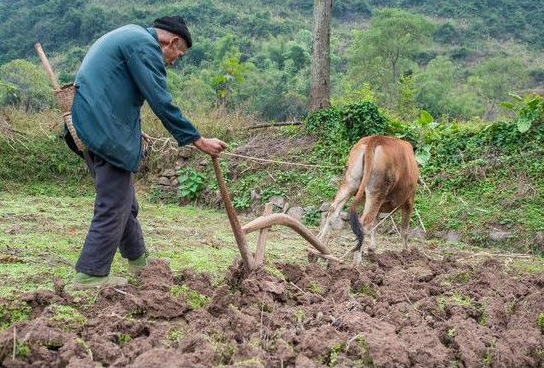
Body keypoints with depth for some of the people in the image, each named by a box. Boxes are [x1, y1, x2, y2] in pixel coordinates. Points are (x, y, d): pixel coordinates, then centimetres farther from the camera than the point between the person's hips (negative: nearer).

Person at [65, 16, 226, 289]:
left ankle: (138, 260, 33)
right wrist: (199, 141, -12)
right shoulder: (146, 44, -10)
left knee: (122, 201, 19)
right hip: (105, 131, -10)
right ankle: (89, 275, 1)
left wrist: (132, 131, 26)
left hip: (87, 127, 10)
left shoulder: (130, 36, 22)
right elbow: (162, 103, -16)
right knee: (113, 206, -4)